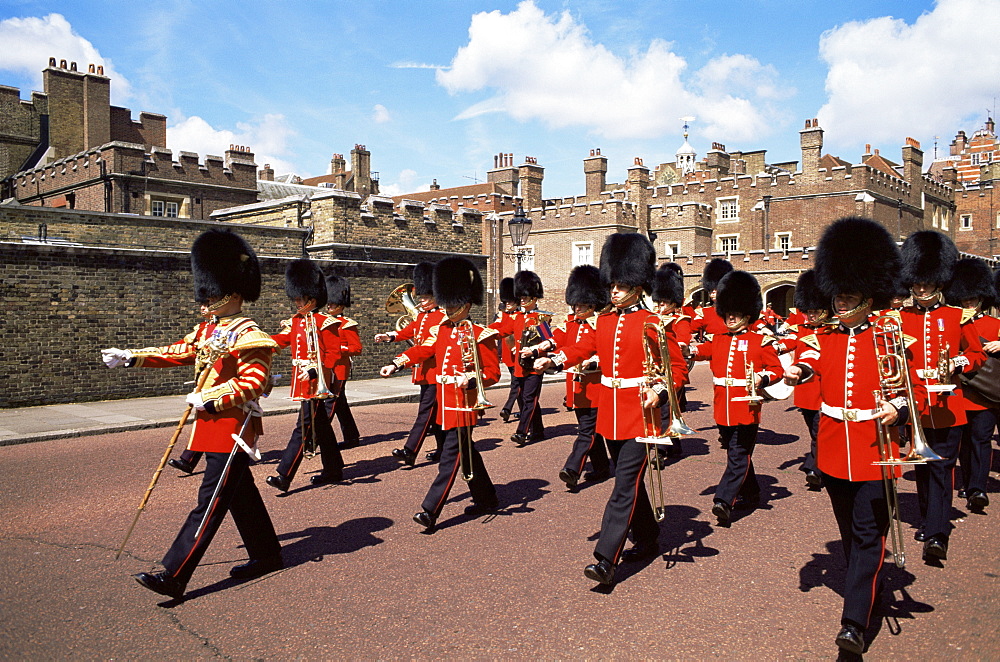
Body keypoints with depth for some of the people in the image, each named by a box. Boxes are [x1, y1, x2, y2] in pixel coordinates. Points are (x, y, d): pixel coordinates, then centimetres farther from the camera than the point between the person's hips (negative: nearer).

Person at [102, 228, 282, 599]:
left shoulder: (248, 336, -15)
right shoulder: (209, 331, 13)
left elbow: (252, 384, -22)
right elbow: (177, 353, 16)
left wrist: (208, 400, -22)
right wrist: (131, 358, 8)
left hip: (232, 428, -9)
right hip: (213, 427, 9)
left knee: (210, 502, -5)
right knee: (241, 495, 16)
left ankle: (173, 576, -4)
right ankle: (267, 556, 28)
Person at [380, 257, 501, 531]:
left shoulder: (479, 335, -8)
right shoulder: (440, 330, 11)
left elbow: (493, 372, -8)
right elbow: (421, 350, 4)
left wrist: (472, 380, -25)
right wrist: (395, 364, -10)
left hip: (464, 402, -7)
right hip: (445, 401, 7)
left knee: (451, 455, -7)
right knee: (466, 451, 16)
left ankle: (430, 511, -6)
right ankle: (487, 499, 30)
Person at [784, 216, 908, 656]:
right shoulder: (824, 340, 5)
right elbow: (808, 362, -11)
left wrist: (897, 409, -18)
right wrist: (795, 372, -35)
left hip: (874, 451, -3)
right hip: (834, 452, 4)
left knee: (868, 535, -5)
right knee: (849, 532, 18)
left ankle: (855, 623, -4)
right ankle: (868, 589, 40)